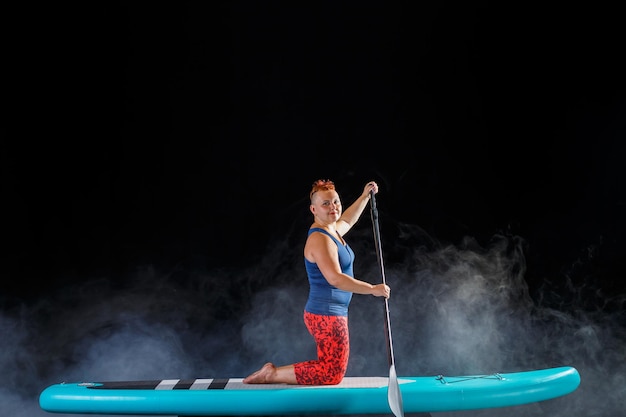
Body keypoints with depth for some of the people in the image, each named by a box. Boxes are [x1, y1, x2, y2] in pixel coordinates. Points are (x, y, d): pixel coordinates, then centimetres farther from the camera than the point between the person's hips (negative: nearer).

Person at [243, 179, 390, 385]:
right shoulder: (320, 239, -19)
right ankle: (272, 374, -1)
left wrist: (364, 196, 33)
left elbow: (346, 220, 35)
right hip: (327, 316, -10)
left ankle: (274, 370, 14)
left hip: (329, 314, 10)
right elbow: (335, 278, -28)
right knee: (332, 375, -5)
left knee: (330, 369, 16)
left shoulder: (333, 231, 11)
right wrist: (373, 289, -22)